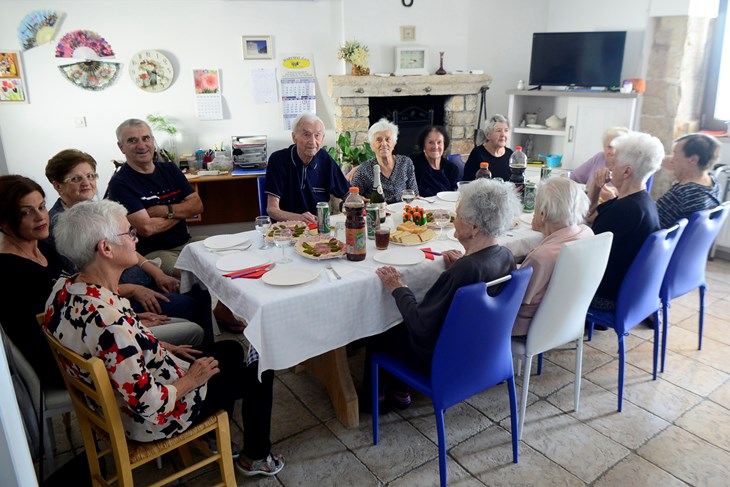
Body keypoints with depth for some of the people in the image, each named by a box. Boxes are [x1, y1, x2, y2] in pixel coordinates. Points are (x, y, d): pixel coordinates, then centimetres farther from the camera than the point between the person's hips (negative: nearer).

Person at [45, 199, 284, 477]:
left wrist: (166, 347, 4)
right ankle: (256, 458, 31)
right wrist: (191, 379, -15)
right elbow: (147, 405, -33)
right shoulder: (108, 320, -39)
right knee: (260, 373, 8)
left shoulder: (64, 288, -10)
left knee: (231, 349, 23)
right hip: (149, 421, -9)